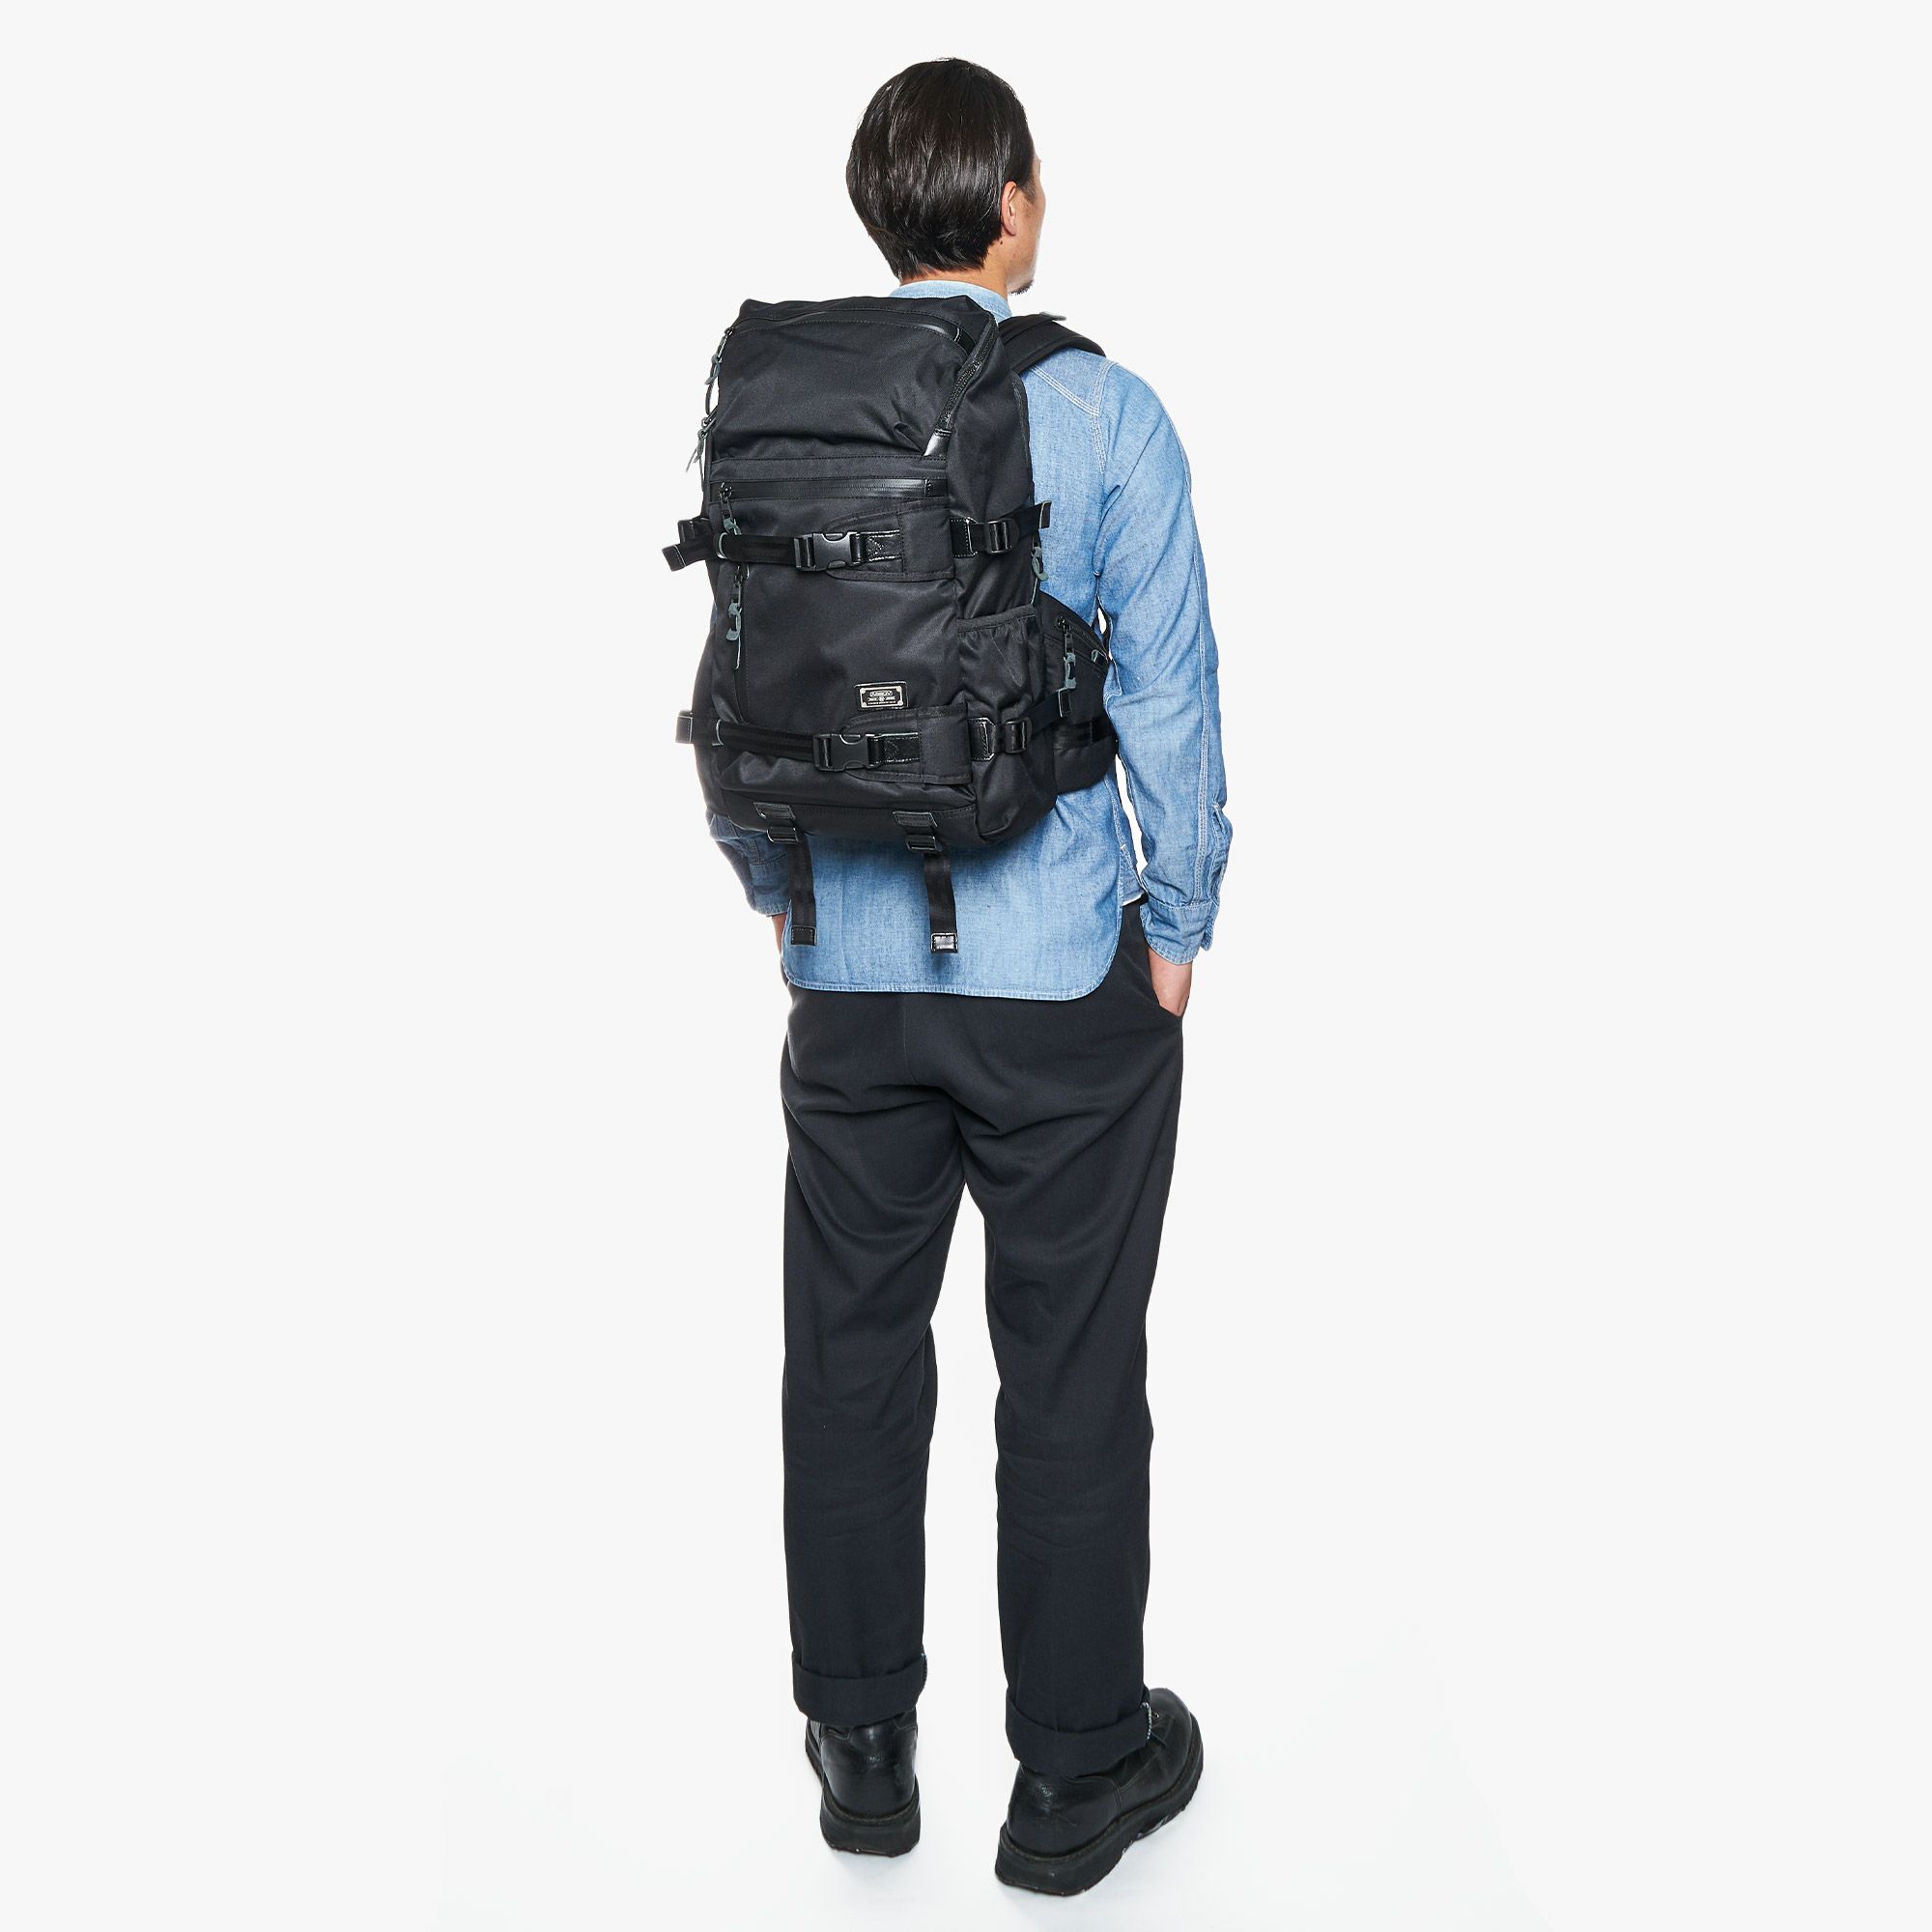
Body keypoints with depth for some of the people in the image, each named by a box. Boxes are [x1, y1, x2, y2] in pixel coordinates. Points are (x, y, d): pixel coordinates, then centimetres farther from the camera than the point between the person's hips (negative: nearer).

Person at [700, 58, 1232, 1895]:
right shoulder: (1102, 413, -9)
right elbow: (1167, 696, -6)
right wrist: (1176, 928, 5)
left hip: (851, 971, 3)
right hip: (1062, 978, -3)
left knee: (851, 1354, 15)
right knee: (1069, 1376, 9)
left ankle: (860, 1744, 29)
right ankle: (1076, 1771, 22)